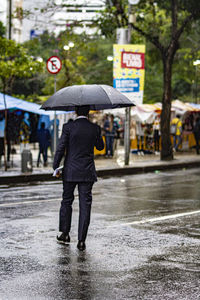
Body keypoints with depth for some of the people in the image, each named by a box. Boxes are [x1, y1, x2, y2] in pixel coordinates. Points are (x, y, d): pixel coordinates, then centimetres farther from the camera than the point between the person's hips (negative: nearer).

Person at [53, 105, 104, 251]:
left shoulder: (68, 127, -8)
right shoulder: (95, 128, -2)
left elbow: (60, 149, -9)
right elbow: (100, 146, 13)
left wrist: (56, 167, 1)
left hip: (70, 172, -1)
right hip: (87, 173, 1)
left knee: (67, 201, 17)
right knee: (85, 205, 3)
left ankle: (65, 234, 23)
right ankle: (81, 240, 1)